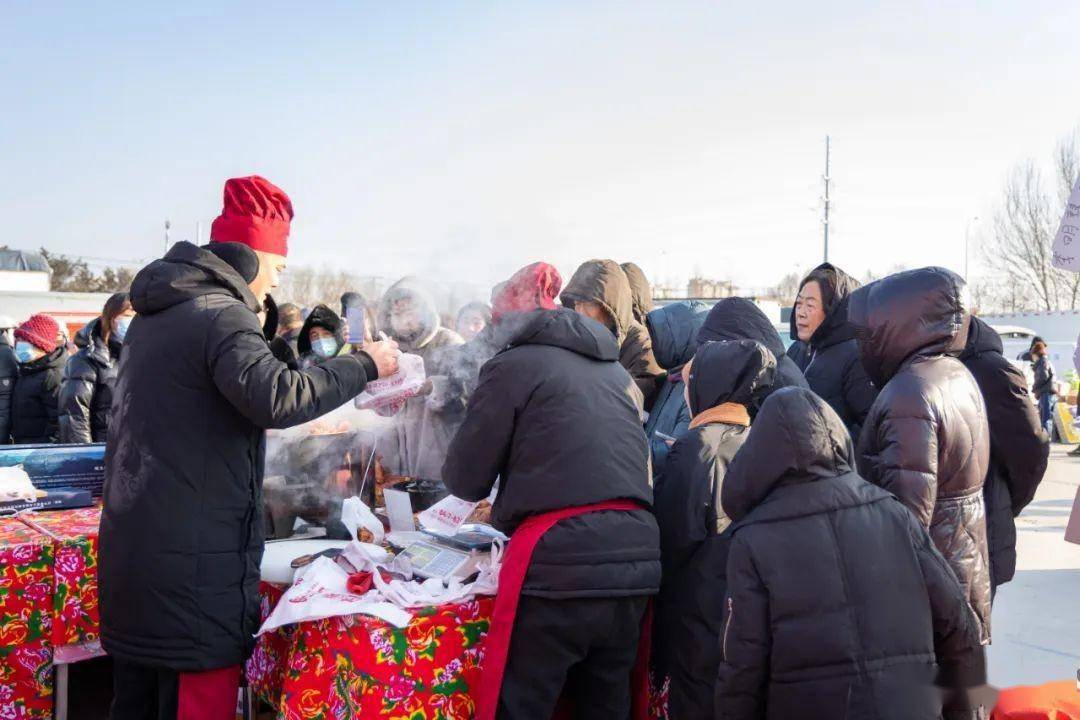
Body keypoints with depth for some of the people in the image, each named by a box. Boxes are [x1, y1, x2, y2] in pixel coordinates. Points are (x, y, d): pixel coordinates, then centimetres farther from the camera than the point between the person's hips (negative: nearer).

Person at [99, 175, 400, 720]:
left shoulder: (152, 316, 16)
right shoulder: (222, 314, -14)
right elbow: (277, 398, -29)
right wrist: (366, 365, -19)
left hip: (127, 547, 10)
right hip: (194, 560, -9)